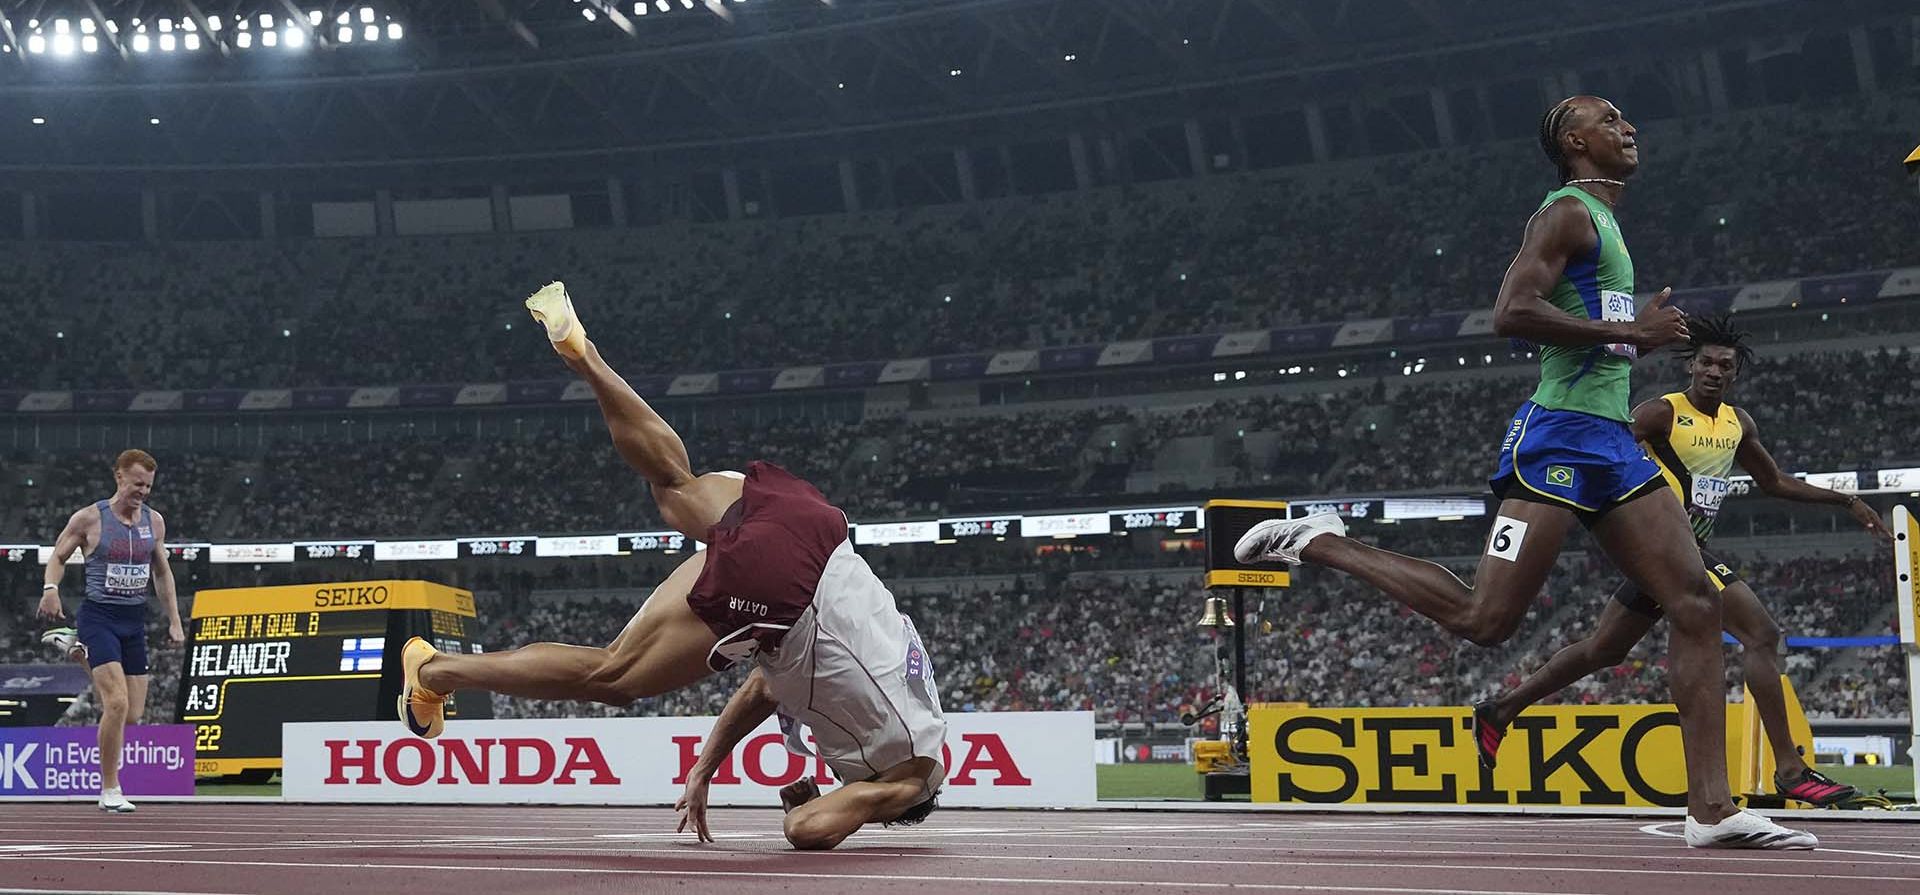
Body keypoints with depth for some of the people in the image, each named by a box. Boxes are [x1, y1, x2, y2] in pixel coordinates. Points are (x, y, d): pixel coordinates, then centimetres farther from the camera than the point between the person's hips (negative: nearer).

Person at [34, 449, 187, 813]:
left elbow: (162, 572, 18)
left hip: (134, 620, 5)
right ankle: (109, 790, -5)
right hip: (98, 616, -5)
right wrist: (50, 587, -16)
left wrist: (174, 620, 14)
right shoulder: (89, 518, -5)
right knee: (117, 704, -20)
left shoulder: (154, 521, 8)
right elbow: (58, 556, 5)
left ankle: (79, 652, 30)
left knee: (132, 715, 5)